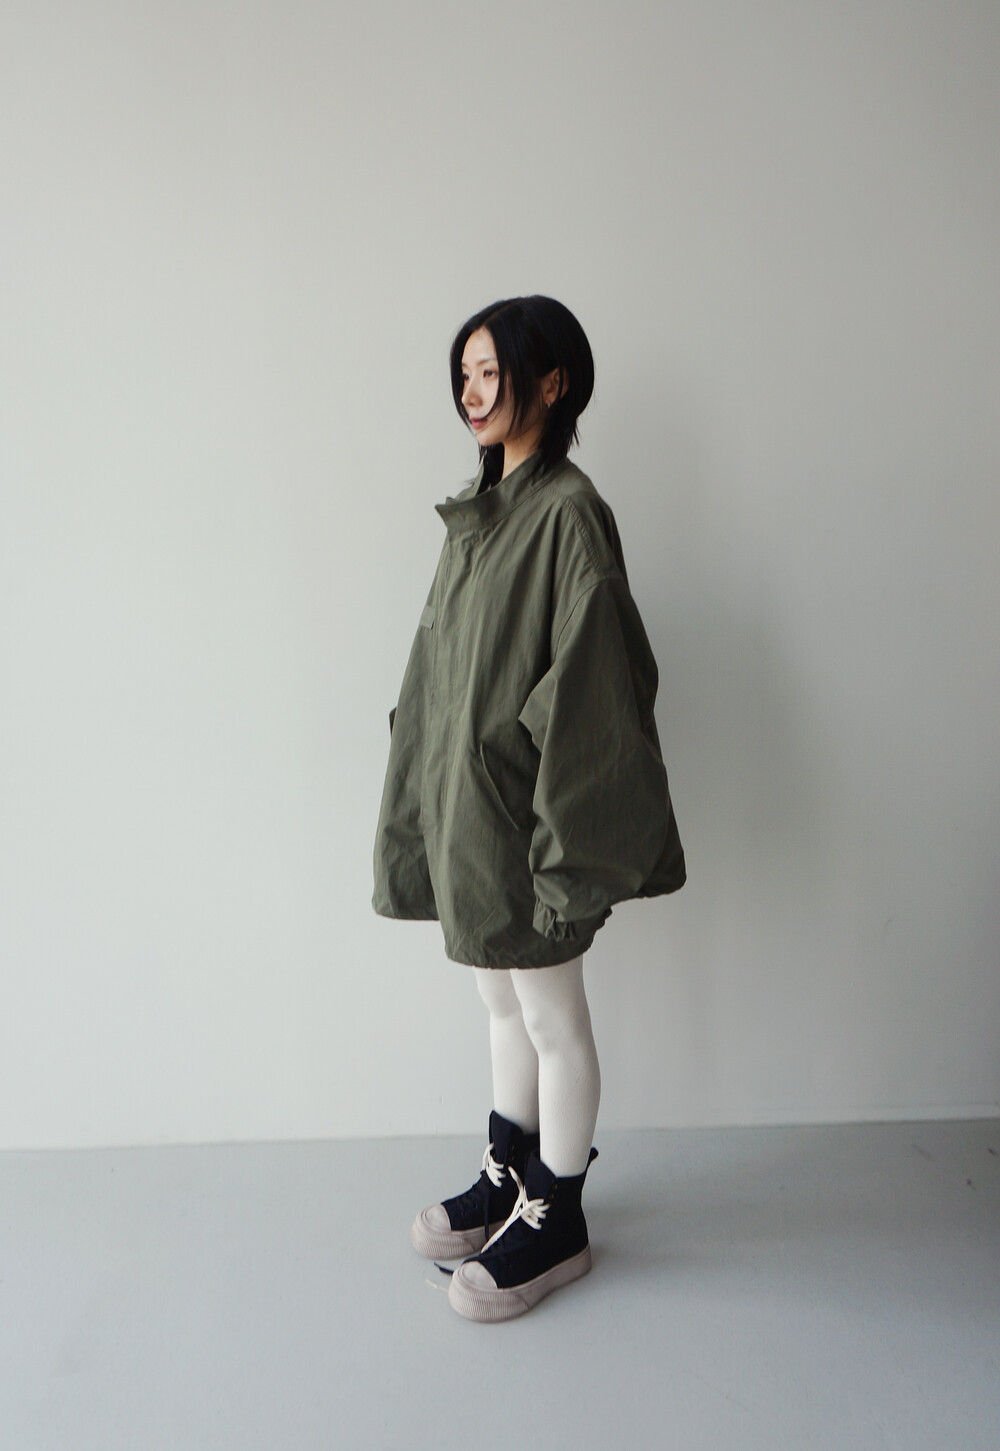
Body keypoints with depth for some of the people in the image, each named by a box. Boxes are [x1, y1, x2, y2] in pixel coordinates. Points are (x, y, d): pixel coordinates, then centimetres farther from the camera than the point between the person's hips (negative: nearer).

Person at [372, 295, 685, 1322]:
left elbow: (585, 680, -20)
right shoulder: (481, 507, 11)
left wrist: (564, 842, -21)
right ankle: (510, 1179, 40)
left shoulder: (568, 512, -16)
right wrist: (429, 797, 15)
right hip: (463, 802, 9)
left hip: (517, 810, -9)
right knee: (504, 1006, 21)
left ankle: (555, 1223, 28)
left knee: (550, 1019, 9)